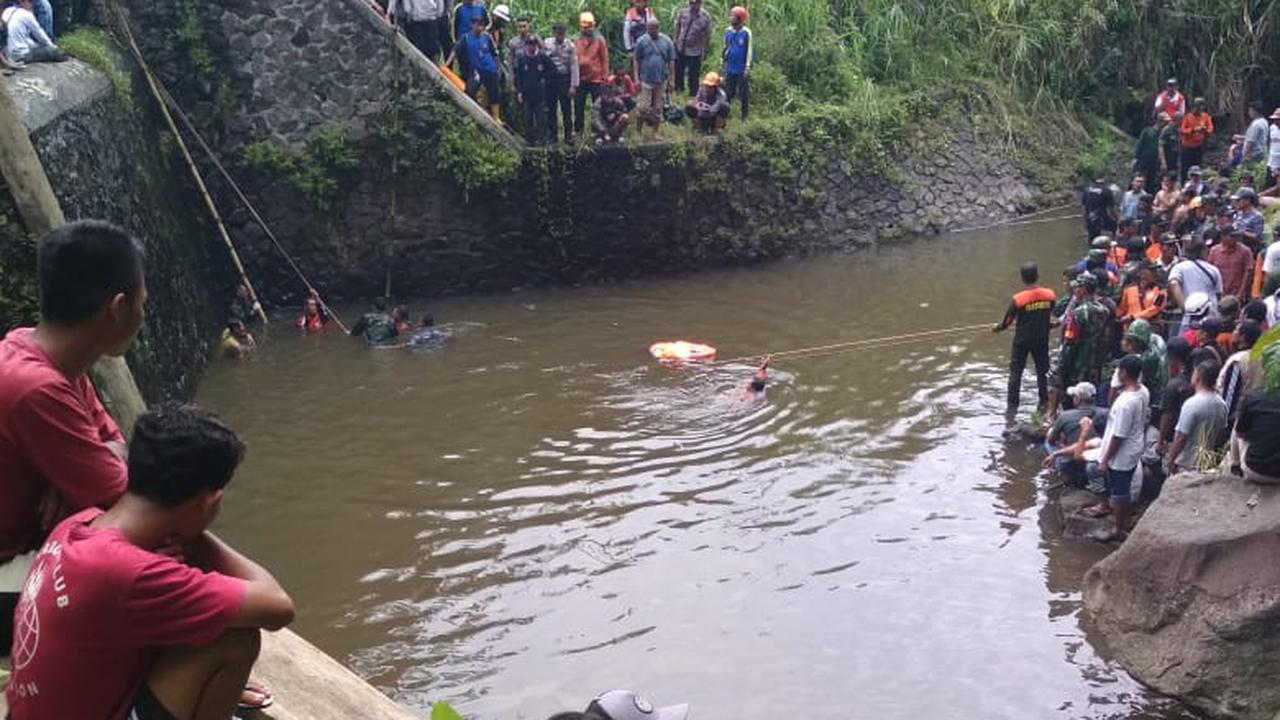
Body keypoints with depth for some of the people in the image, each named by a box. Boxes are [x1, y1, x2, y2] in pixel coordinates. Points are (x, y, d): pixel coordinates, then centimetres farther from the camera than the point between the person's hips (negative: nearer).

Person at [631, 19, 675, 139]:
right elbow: (636, 60, -2)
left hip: (661, 80, 3)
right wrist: (636, 78, -6)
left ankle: (655, 132, 21)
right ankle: (639, 131, 9)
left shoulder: (667, 42, 1)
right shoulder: (642, 41, -5)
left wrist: (672, 79, 3)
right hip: (646, 80, -2)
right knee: (643, 107, -5)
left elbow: (671, 61, 5)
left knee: (658, 108, 10)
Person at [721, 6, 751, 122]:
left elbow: (750, 50, -9)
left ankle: (744, 116, 14)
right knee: (728, 93, 9)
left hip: (742, 70, -4)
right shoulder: (728, 31, 3)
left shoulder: (746, 33, -12)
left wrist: (748, 67, -12)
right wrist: (722, 63, 15)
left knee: (744, 94, 3)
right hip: (730, 69, 4)